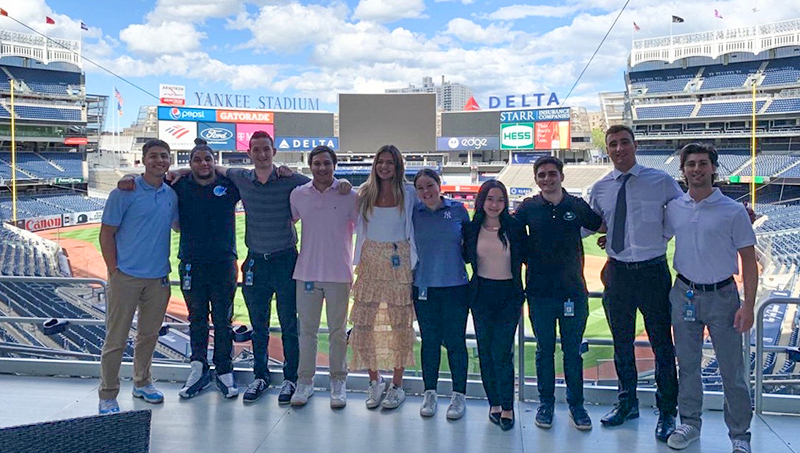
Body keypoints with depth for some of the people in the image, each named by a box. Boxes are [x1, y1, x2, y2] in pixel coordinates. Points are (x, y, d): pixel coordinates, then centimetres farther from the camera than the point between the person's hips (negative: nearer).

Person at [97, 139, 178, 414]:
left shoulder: (171, 195, 7)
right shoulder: (125, 192, -7)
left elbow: (178, 224, 24)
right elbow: (106, 234, -6)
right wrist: (114, 270, -9)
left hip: (158, 277, 5)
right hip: (126, 276, -5)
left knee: (150, 333, 16)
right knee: (116, 338, 0)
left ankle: (142, 383, 33)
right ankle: (107, 396, 13)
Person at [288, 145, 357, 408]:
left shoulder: (349, 196, -4)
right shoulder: (298, 195, 3)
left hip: (339, 274, -2)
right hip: (307, 273, 2)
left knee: (338, 331, 8)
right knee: (307, 329, 9)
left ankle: (338, 382, 20)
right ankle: (305, 381, 20)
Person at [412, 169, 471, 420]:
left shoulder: (458, 209, 0)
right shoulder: (413, 213, 3)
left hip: (455, 286, -1)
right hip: (424, 287, 1)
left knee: (455, 341, 4)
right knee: (429, 341, 10)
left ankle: (459, 395, 18)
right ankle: (429, 394, 24)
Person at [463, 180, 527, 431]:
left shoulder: (515, 227, -4)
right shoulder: (471, 228, 1)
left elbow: (526, 256, 2)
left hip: (509, 294, -2)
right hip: (482, 294, 2)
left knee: (502, 352, -6)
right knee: (485, 351, 8)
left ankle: (507, 407, 7)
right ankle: (494, 403, 21)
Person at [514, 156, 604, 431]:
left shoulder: (578, 206, 3)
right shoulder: (528, 208, 1)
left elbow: (602, 227, 17)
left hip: (573, 292, 0)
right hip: (540, 292, 0)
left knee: (573, 351, 10)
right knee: (544, 350, 11)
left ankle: (576, 403, 26)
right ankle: (546, 403, 26)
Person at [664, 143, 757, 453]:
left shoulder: (733, 211, -7)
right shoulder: (674, 208, 2)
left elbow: (748, 260, -5)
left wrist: (748, 305, -11)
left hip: (722, 296, -3)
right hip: (684, 294, 3)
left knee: (732, 370, 4)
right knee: (687, 365, 14)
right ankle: (689, 424, 29)